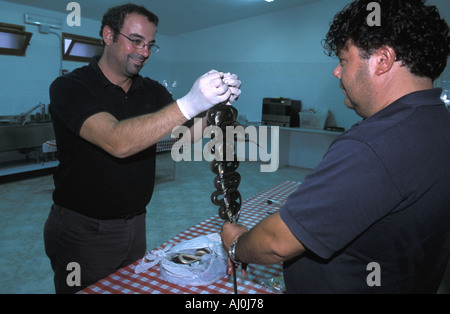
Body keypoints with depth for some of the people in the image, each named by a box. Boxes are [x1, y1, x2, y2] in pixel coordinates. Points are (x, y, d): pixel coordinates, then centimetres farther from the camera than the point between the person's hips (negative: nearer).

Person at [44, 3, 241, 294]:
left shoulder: (151, 91, 5)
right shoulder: (70, 87, -15)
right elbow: (118, 142, -32)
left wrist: (216, 103, -26)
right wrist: (189, 104, -39)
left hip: (135, 224, 6)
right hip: (83, 229, -5)